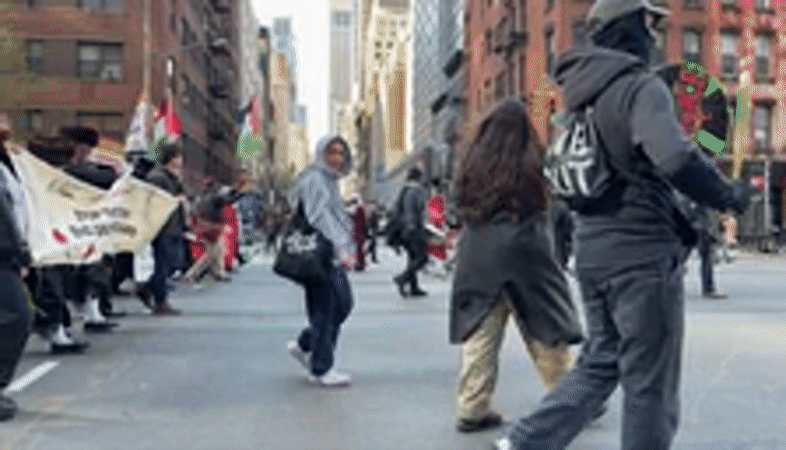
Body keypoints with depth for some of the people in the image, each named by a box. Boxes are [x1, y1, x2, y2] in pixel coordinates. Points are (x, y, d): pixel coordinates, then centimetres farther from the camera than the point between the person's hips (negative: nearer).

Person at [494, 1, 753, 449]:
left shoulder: (584, 92, 12)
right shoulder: (641, 87, -14)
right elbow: (677, 159, -29)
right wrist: (729, 194, -14)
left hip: (594, 249, 8)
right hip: (644, 253, -8)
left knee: (600, 363, 20)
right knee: (652, 387, 6)